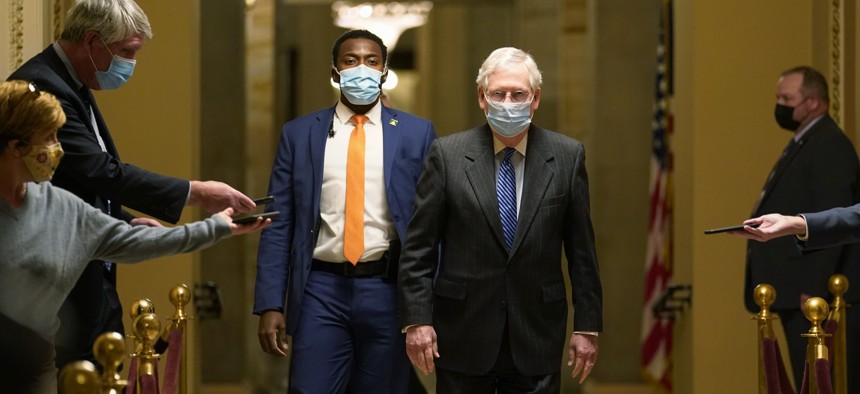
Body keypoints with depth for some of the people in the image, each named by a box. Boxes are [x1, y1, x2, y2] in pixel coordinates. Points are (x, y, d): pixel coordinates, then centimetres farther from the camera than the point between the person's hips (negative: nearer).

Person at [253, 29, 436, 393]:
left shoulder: (416, 134, 4)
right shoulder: (299, 134, 6)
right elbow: (279, 225, 4)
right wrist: (270, 305, -3)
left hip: (388, 292, 0)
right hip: (322, 292, 0)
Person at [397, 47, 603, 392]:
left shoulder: (567, 156, 3)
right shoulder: (447, 154, -1)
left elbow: (581, 249, 5)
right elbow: (419, 245, 0)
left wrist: (587, 327, 3)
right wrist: (417, 320, -7)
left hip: (537, 337, 1)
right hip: (463, 336, -1)